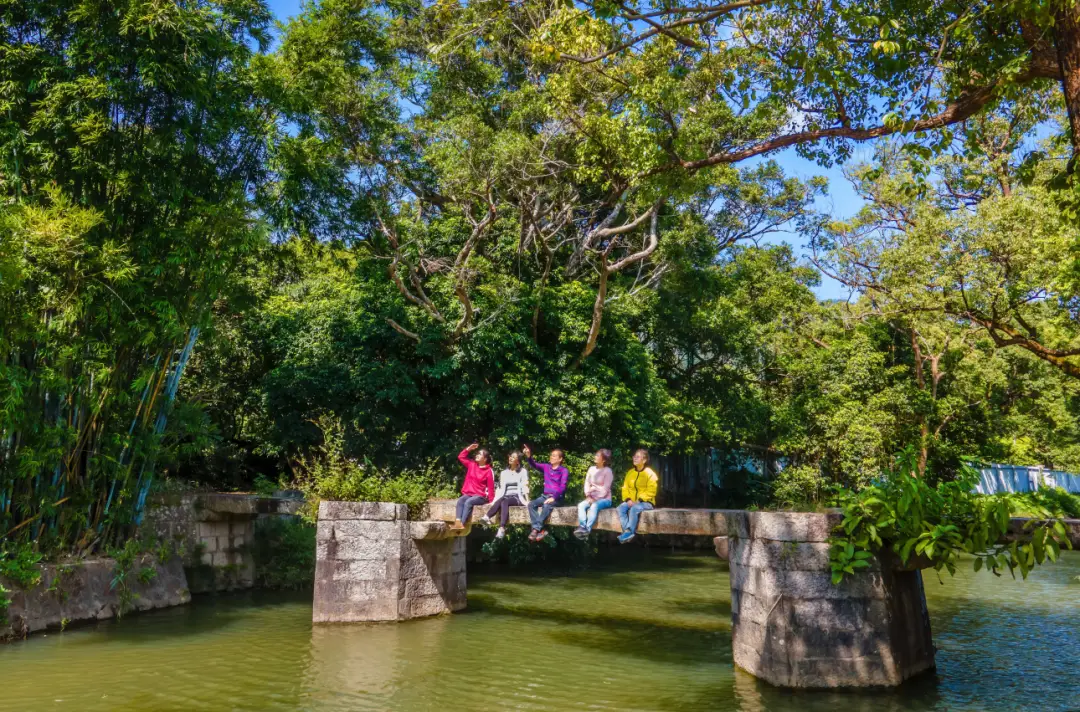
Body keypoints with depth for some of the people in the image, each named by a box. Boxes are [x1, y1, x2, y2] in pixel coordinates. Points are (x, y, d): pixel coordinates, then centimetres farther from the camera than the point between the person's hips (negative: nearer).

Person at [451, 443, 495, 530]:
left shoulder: (488, 471, -6)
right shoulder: (471, 464, 12)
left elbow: (490, 487, -7)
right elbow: (461, 457, 17)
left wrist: (491, 500, -12)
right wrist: (469, 449, 8)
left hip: (480, 496, -5)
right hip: (468, 494, 5)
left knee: (468, 502, -33)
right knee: (460, 500, -27)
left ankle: (462, 524, -42)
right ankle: (458, 522, -44)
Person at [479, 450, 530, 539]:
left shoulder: (523, 471, 8)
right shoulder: (504, 473, 20)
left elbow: (524, 486, -4)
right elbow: (500, 488, 16)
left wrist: (527, 500, -16)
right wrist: (494, 500, 2)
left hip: (518, 498, -4)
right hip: (506, 497, 4)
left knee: (504, 501, -36)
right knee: (500, 501, -33)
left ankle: (502, 528, -54)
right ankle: (487, 518, -55)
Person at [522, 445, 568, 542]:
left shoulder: (564, 471, -3)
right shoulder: (546, 467, 11)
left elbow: (563, 487, -12)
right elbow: (534, 465, -1)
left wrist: (554, 497, -24)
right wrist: (529, 456, -21)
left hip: (556, 497, -5)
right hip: (545, 495, 5)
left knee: (546, 506, -36)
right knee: (531, 504, -21)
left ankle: (536, 529, -31)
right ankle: (541, 530, -30)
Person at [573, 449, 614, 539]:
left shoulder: (607, 471, -7)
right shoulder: (591, 469, 9)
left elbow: (605, 489, -13)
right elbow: (587, 483, 7)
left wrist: (595, 499, -17)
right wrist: (588, 496, -9)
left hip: (604, 499, -5)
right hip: (592, 498, 5)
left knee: (594, 506, -35)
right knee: (581, 505, -22)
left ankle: (587, 530, -38)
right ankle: (582, 528, -34)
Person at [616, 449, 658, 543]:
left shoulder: (650, 473, -5)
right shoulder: (630, 472, 12)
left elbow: (651, 491, -12)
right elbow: (625, 488, 9)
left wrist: (639, 500, -20)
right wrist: (628, 499, -9)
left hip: (645, 502, -5)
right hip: (631, 502, 5)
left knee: (635, 509, -36)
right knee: (621, 508, -24)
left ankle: (629, 532, -34)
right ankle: (627, 531, -32)